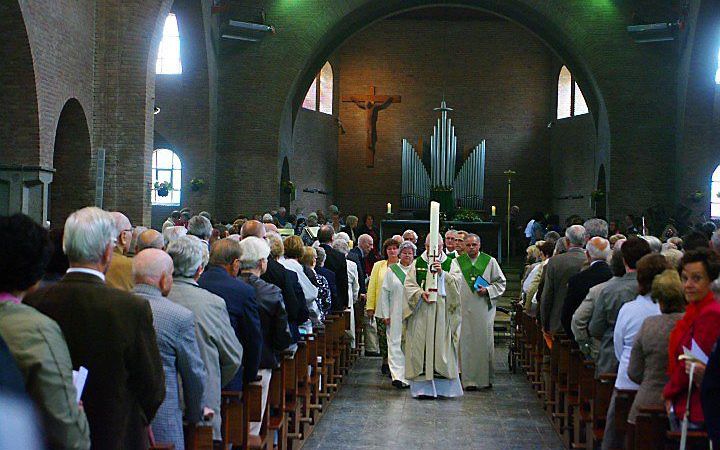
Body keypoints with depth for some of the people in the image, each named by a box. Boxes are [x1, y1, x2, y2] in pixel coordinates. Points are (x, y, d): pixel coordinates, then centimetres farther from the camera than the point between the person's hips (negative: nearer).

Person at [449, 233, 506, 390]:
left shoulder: (490, 261, 7)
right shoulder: (457, 262, 9)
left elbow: (501, 281, 9)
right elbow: (453, 281, -5)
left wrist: (488, 290, -7)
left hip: (484, 308, 0)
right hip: (464, 308, 0)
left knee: (485, 341, 1)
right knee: (467, 342, -2)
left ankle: (486, 378, 12)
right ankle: (469, 380, 0)